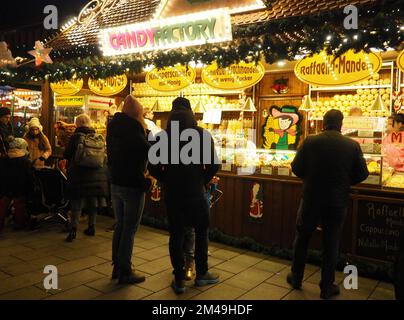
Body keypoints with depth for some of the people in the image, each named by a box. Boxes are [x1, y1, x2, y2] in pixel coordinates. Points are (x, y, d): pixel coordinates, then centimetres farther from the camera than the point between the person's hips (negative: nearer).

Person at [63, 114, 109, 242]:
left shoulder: (76, 137, -6)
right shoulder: (99, 137, 3)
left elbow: (66, 155, 1)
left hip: (79, 174, -3)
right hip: (97, 174, 3)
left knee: (77, 202, 2)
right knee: (93, 201, 14)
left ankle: (74, 229, -4)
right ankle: (91, 227, 22)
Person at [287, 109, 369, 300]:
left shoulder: (309, 142, -11)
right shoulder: (352, 145, -8)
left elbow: (296, 168, -6)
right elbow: (362, 174, -2)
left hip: (311, 200, 0)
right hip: (337, 202, 1)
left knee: (302, 238, 18)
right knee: (331, 244, 13)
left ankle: (296, 278, 30)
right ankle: (327, 287, 22)